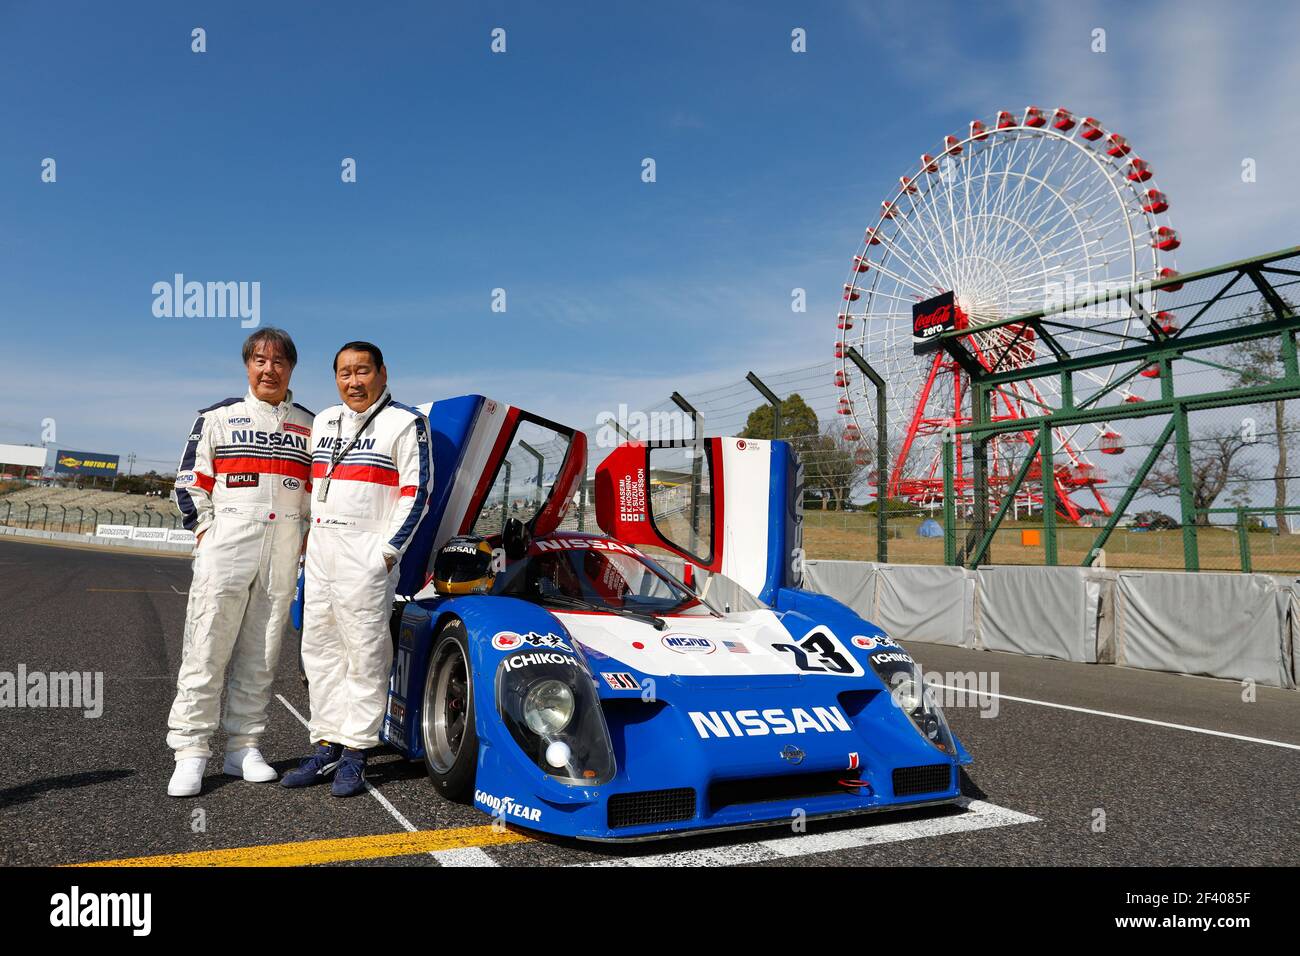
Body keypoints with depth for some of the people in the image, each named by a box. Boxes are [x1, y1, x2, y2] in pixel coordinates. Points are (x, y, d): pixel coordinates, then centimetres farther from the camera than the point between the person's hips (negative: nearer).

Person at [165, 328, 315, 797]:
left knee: (261, 654, 6)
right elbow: (191, 481, 7)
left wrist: (307, 532, 8)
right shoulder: (218, 417, 8)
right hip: (226, 543, -2)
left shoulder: (309, 425, 14)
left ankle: (243, 747, 15)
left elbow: (318, 486, 20)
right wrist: (205, 531, -3)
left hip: (284, 551, 3)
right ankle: (190, 751, 2)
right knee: (207, 649, -5)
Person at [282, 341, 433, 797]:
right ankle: (325, 747, 20)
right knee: (319, 651, 10)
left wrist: (388, 550, -13)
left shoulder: (405, 423, -4)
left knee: (364, 655, -3)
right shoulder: (323, 422, 16)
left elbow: (416, 492, -9)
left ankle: (354, 754, 6)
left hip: (368, 553, -7)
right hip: (319, 550, 7)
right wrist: (307, 537, 16)